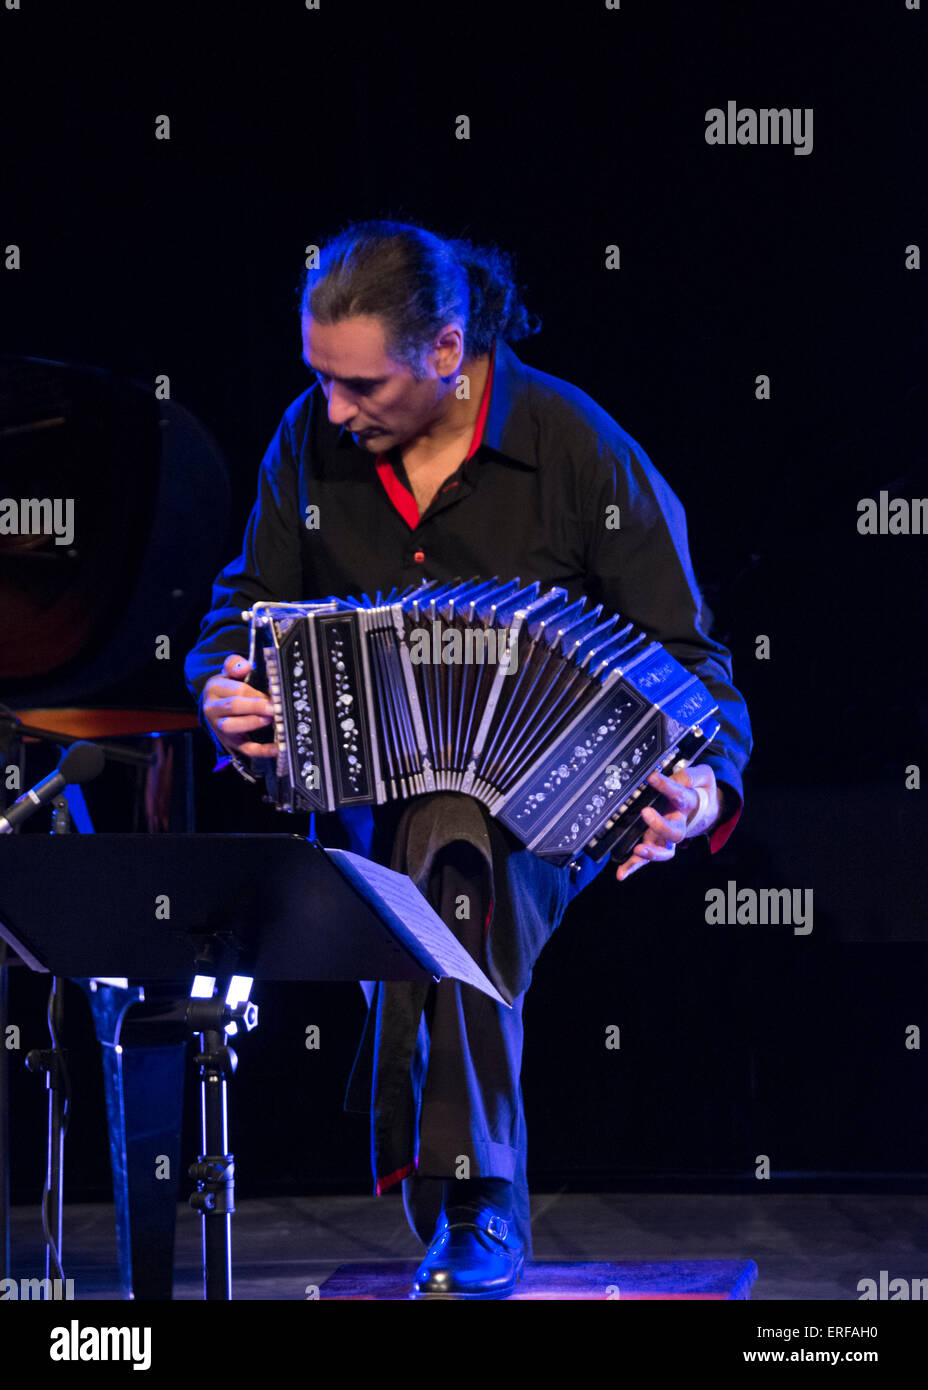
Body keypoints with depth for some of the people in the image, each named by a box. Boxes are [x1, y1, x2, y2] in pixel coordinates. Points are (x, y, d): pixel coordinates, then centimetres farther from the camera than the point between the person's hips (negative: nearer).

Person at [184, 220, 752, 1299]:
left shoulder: (578, 451, -9)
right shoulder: (311, 440, 2)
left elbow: (684, 654, -7)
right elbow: (247, 605, 14)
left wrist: (702, 786, -27)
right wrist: (224, 692, -10)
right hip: (367, 795, 4)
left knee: (451, 850, -36)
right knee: (438, 848, -30)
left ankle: (473, 1211, -32)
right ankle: (479, 1218, -17)